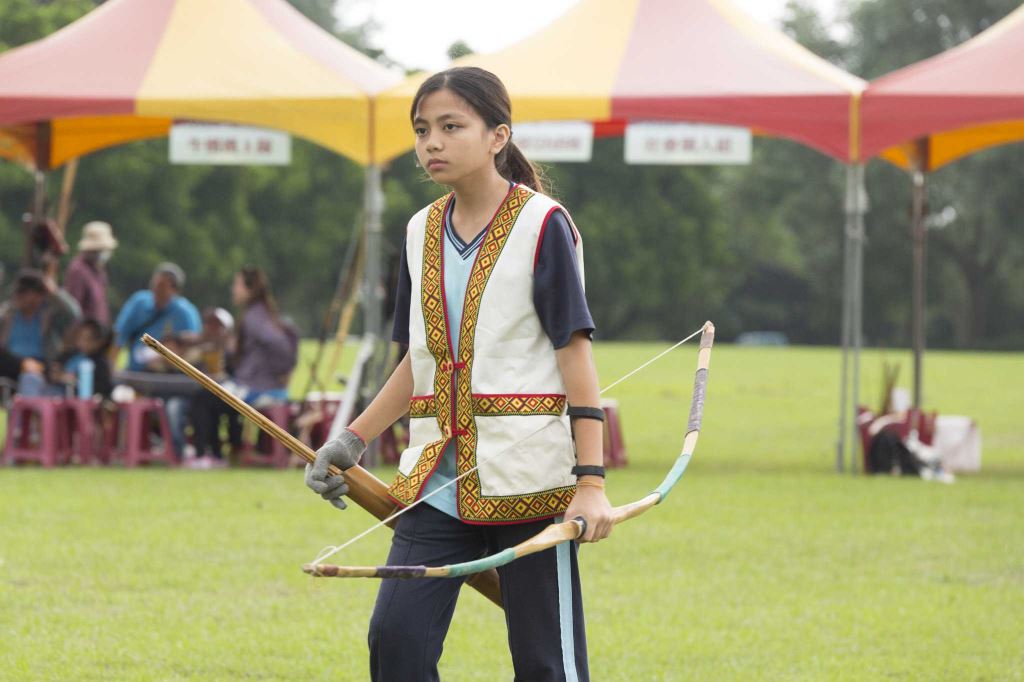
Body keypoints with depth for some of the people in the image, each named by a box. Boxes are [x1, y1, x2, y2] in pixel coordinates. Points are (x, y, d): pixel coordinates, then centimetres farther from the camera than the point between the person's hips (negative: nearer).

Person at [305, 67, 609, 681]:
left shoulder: (542, 226, -6)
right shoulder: (423, 232, 12)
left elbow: (576, 357, -9)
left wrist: (591, 481, -14)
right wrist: (354, 440, 15)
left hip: (526, 479, -6)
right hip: (438, 480, 6)